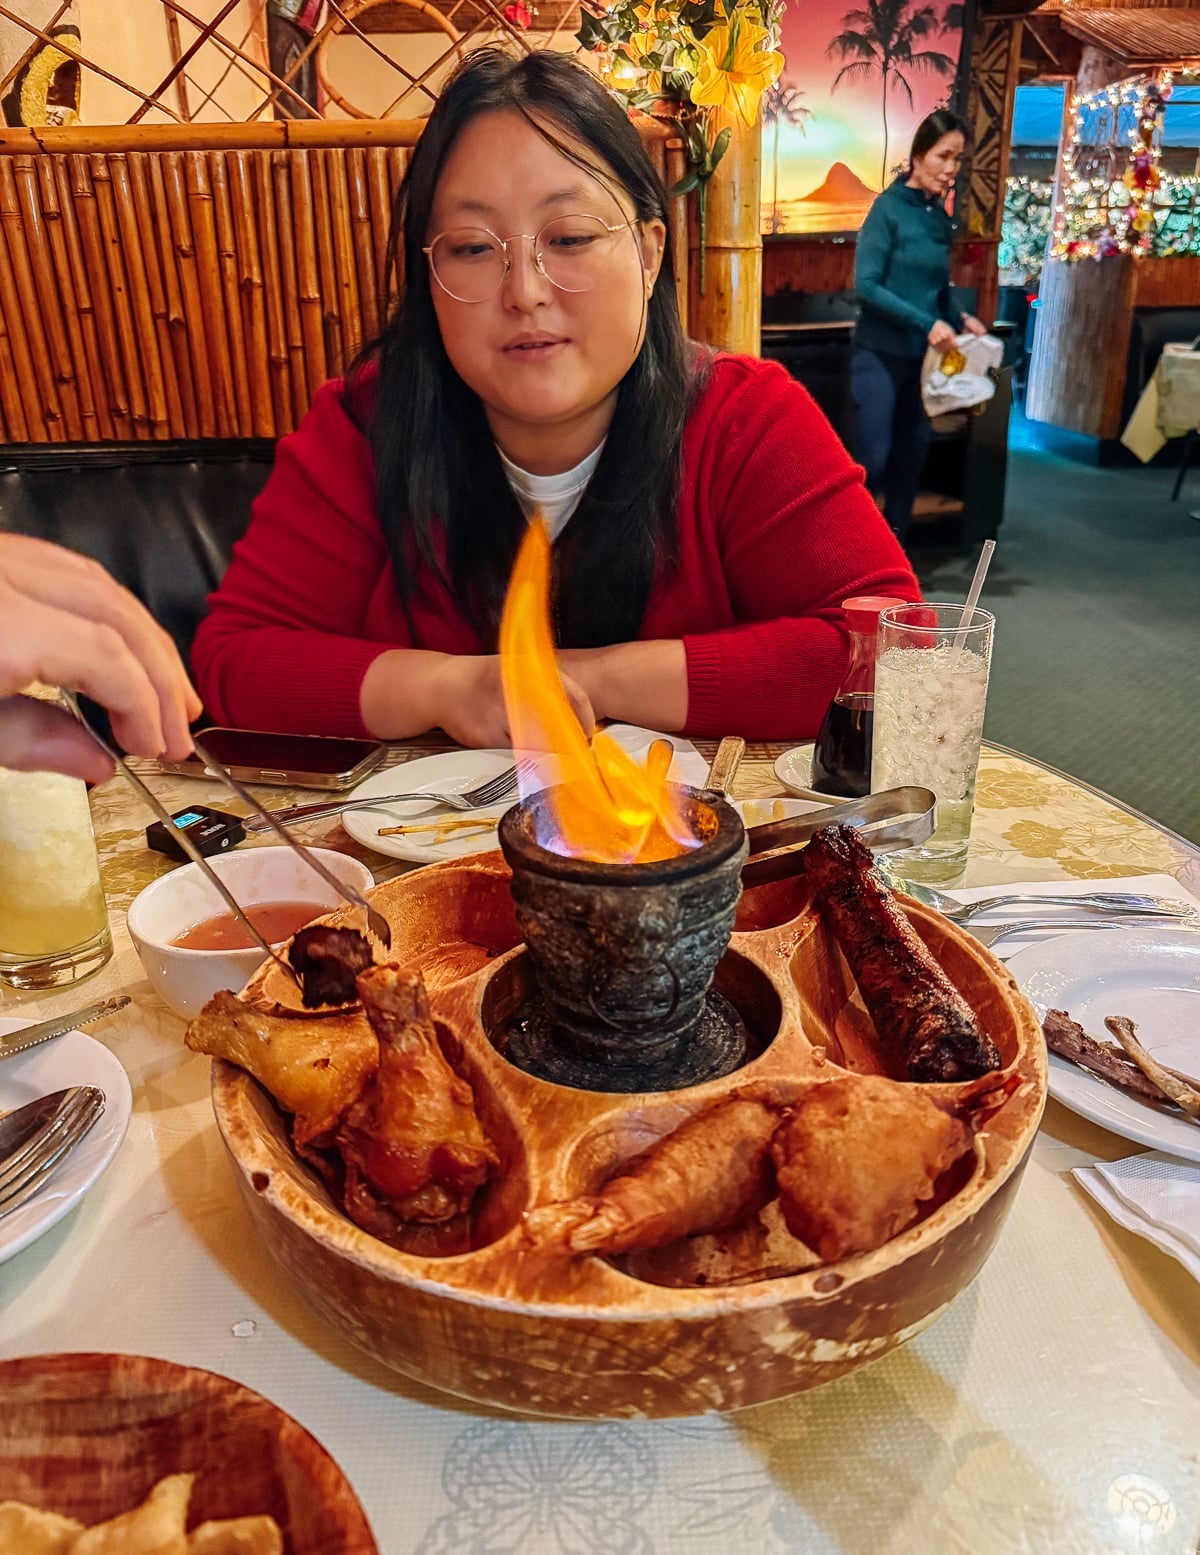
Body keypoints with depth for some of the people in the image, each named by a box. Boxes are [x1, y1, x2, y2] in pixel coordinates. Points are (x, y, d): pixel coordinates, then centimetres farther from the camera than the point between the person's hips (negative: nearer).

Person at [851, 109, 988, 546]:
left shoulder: (942, 218, 10)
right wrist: (926, 323, -21)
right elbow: (866, 285, -17)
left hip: (923, 358, 7)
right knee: (872, 462, -8)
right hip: (880, 354, -6)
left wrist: (961, 318, -2)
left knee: (911, 461, 10)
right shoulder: (889, 207, -9)